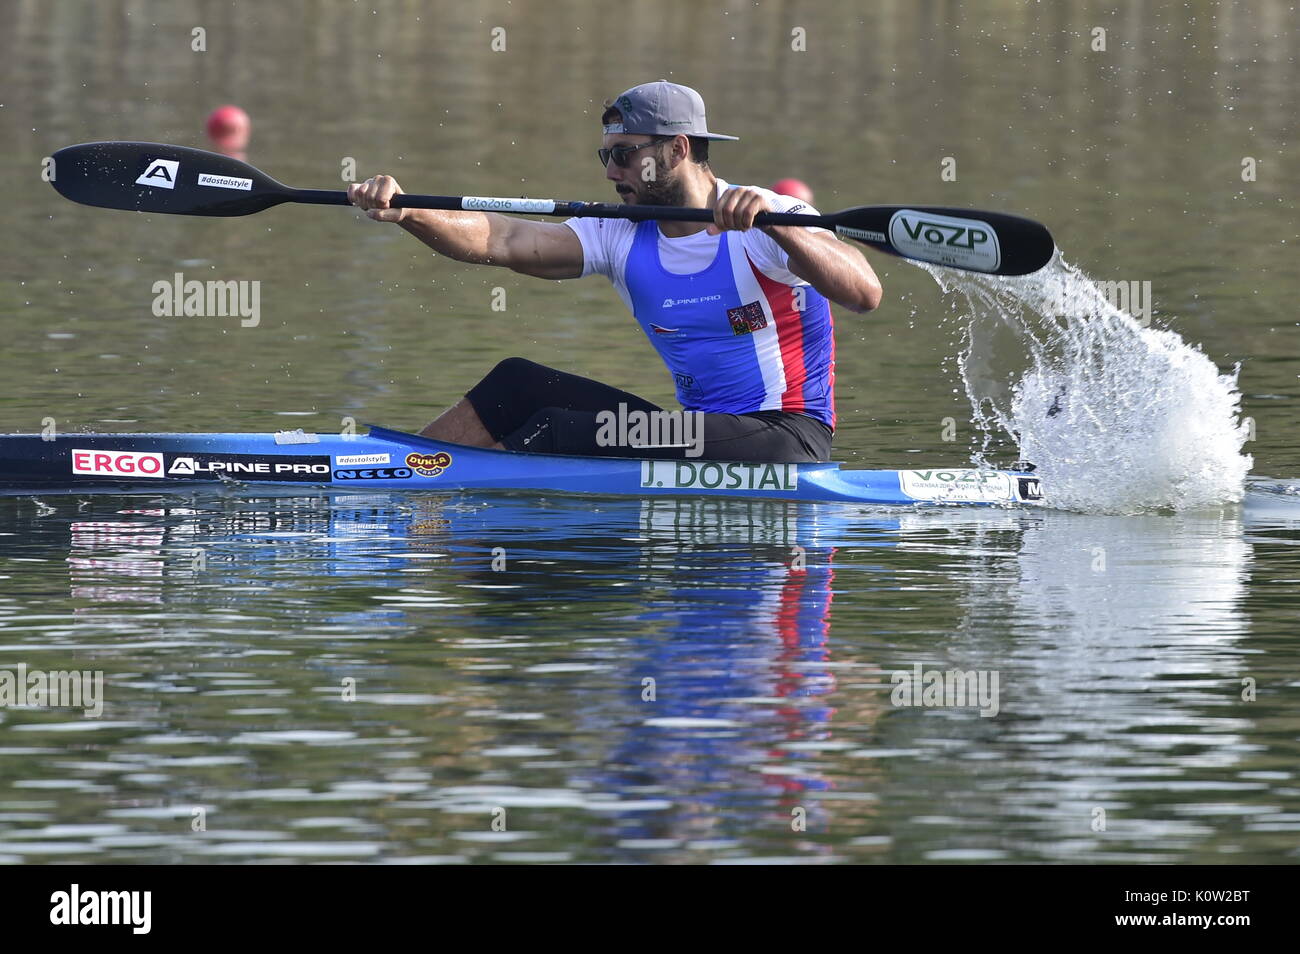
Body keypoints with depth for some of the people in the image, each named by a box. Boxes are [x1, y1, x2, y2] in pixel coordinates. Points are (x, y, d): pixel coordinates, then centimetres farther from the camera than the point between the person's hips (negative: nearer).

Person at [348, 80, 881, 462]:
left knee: (557, 430, -19)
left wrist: (774, 222, -42)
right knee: (519, 384, -2)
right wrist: (406, 212, -23)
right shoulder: (622, 239, 6)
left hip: (789, 441, -7)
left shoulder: (768, 228, -12)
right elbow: (501, 242, -7)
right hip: (705, 434, 7)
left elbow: (865, 295, -29)